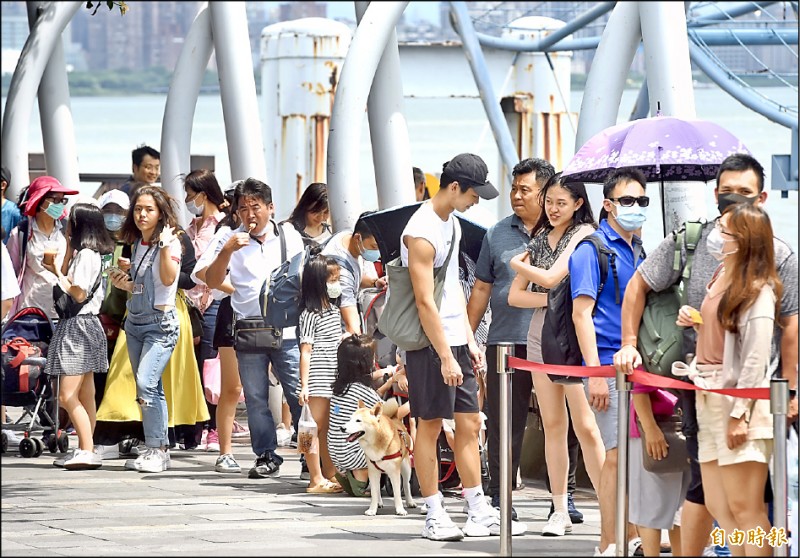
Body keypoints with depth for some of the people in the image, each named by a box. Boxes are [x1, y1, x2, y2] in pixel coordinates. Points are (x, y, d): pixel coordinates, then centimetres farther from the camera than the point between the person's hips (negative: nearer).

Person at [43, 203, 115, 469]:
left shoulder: (86, 254, -13)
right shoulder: (84, 253, 16)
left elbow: (78, 293, -17)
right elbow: (71, 284, 12)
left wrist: (58, 272, -7)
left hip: (79, 325, -11)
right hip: (76, 325, 11)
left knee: (67, 395, -14)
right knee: (85, 395, 10)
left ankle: (88, 451, -18)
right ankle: (85, 450, 11)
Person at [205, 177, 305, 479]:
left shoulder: (290, 237, 7)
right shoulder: (231, 240, 5)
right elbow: (212, 281, -3)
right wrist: (227, 251, -17)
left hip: (287, 330, -1)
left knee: (300, 396, -4)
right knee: (255, 398, 3)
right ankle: (266, 456, 12)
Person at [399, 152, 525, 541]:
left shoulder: (453, 223, 12)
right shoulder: (422, 232, -18)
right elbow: (425, 302, -20)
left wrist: (469, 340, 16)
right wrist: (445, 358, -20)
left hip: (455, 339, 9)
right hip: (429, 343, -9)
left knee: (469, 424, 8)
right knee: (430, 425, -1)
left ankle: (479, 513, 10)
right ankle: (434, 516, 4)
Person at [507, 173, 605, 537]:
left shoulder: (583, 235, -5)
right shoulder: (539, 239, 13)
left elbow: (550, 277, -15)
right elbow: (515, 295, 9)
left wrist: (518, 263, 4)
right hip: (541, 337, 6)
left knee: (585, 427, -10)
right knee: (552, 424, 7)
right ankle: (560, 511, 12)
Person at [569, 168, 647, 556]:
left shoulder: (638, 252, 17)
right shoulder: (593, 248, -6)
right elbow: (582, 312, -12)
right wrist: (595, 374, -18)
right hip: (610, 367, -7)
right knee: (618, 453, -10)